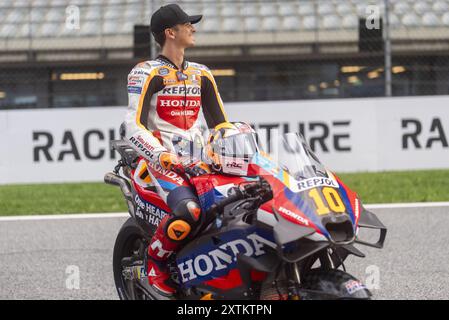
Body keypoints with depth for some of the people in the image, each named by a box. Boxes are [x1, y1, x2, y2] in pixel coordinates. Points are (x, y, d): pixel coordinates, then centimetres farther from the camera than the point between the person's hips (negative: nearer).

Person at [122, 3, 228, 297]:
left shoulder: (201, 75, 19)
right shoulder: (147, 73, -2)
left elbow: (220, 122, 23)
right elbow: (134, 127, -12)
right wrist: (161, 155, -27)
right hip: (164, 160, -7)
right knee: (189, 210, -33)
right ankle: (155, 263, -9)